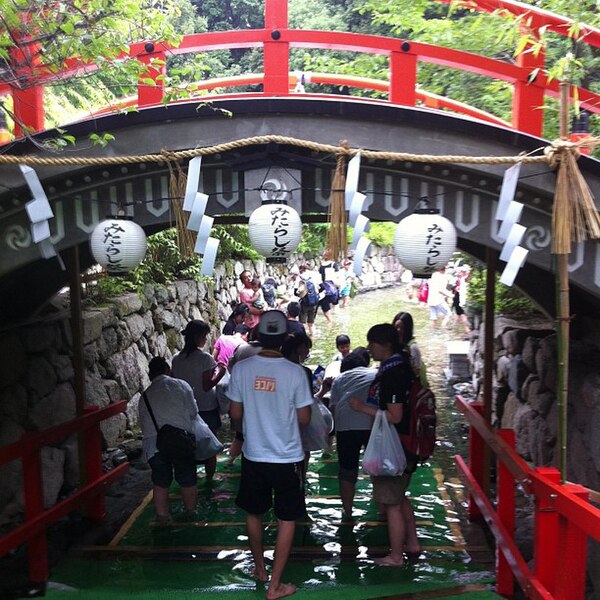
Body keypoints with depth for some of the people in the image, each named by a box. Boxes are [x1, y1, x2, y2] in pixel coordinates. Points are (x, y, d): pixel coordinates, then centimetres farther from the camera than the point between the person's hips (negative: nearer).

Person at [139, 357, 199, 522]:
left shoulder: (145, 395, 16)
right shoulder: (181, 385, 8)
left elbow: (143, 422, 18)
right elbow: (193, 412, 5)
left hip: (153, 444, 2)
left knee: (160, 484, 14)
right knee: (188, 482, 15)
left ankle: (163, 518, 22)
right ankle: (191, 514, 30)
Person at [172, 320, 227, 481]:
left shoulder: (176, 359, -2)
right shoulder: (205, 358, -19)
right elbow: (207, 386, -20)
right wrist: (220, 372, -7)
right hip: (207, 408, -5)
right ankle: (209, 480, 21)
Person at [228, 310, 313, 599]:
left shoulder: (241, 368, -10)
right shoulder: (295, 372, -16)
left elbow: (235, 414, -3)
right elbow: (304, 419, -9)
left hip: (253, 456, 2)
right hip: (287, 458, -2)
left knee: (253, 514, 23)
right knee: (286, 521, 13)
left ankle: (259, 568, 41)